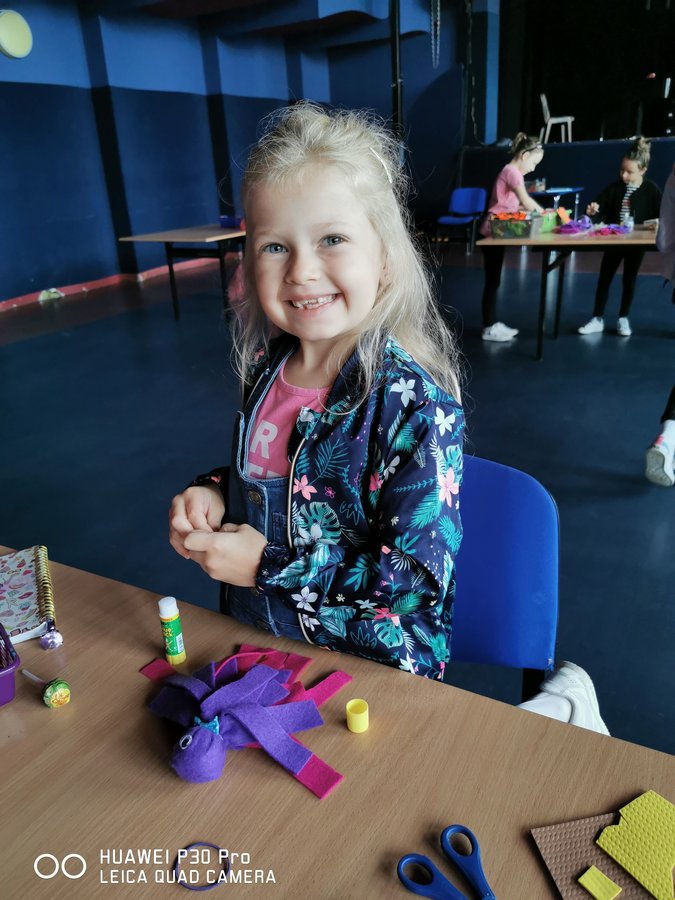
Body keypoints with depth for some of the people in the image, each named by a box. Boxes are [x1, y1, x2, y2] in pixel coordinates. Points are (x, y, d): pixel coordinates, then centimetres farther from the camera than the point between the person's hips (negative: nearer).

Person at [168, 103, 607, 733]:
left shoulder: (414, 404, -27)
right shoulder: (266, 368, -6)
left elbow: (417, 574, -25)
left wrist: (269, 565, -24)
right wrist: (213, 496, -9)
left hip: (377, 666, -7)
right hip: (262, 637, 8)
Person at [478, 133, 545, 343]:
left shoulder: (511, 172, 17)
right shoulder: (512, 172, -13)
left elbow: (515, 206, 10)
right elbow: (526, 201, -21)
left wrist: (534, 209, -1)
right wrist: (542, 212, -7)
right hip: (493, 232, -10)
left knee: (494, 280, 12)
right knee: (492, 281, -5)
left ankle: (493, 324, 18)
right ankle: (489, 328, 1)